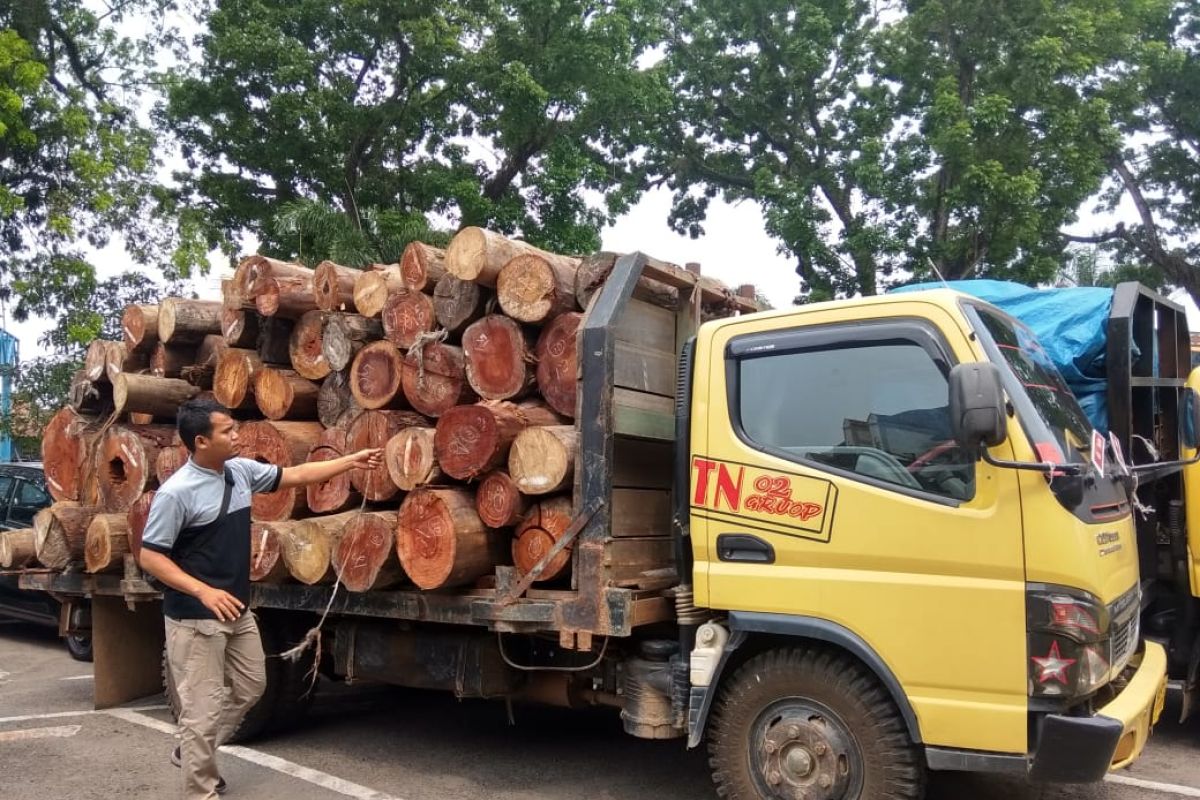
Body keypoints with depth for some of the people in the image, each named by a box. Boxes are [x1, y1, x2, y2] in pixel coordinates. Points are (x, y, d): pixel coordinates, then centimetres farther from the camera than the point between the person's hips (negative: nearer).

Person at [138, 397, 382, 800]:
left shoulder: (241, 471, 1)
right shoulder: (176, 492, -20)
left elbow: (294, 475, 12)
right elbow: (150, 556, -17)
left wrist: (351, 461, 10)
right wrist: (204, 591, -26)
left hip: (237, 610, 8)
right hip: (195, 617, -8)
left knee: (250, 686, 20)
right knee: (204, 709, -1)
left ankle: (192, 751, 38)